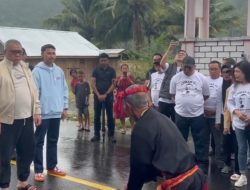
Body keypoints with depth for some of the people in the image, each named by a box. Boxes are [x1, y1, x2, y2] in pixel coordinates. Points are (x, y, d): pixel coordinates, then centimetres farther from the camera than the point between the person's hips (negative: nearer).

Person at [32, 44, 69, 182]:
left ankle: (52, 167, 26)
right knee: (39, 142, 3)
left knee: (53, 141, 15)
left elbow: (64, 90, 13)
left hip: (56, 112, 6)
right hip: (43, 113, -6)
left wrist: (65, 107, 9)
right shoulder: (37, 71, -9)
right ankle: (38, 170, 9)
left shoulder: (59, 71, 9)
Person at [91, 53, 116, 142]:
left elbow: (113, 84, -3)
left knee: (110, 116, 0)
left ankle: (111, 135, 5)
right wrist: (98, 95, -12)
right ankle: (96, 135, 9)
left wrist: (105, 94, -13)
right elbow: (93, 84, 0)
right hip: (98, 96, 1)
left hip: (108, 96, -1)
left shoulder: (112, 70, 2)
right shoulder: (96, 70, 4)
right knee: (97, 116, 3)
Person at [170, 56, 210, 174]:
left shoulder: (201, 78, -4)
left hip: (197, 114, -1)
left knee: (200, 141, 6)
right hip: (180, 114, 1)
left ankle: (202, 163, 18)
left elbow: (206, 95, 5)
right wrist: (182, 102, 2)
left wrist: (196, 102, 4)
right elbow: (173, 94, 9)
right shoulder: (176, 78, -1)